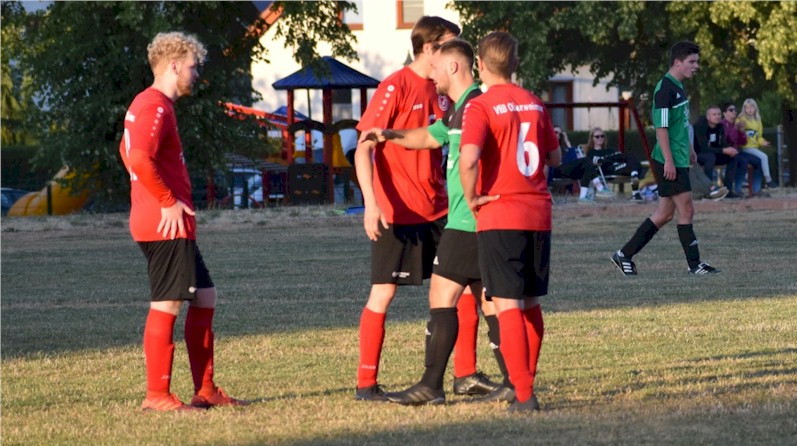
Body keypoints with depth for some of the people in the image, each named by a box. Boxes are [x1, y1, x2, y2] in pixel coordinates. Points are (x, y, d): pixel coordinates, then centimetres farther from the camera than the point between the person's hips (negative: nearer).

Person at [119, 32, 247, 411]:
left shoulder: (150, 104, 19)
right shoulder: (155, 106, -14)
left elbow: (128, 152, 31)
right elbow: (139, 159, -27)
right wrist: (169, 202, -19)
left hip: (173, 226, 11)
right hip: (166, 224, -11)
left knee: (205, 298, 13)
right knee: (167, 305, -7)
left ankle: (205, 390, 16)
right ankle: (157, 395, -4)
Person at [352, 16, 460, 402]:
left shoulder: (441, 91, 10)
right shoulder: (395, 88, -11)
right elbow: (364, 149, -15)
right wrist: (371, 203, -25)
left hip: (436, 210, 7)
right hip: (397, 212, -7)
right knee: (383, 294, -3)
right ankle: (366, 384, 3)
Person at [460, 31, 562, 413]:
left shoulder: (481, 106, -8)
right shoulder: (534, 104, 10)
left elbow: (468, 158, -23)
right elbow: (554, 157, 17)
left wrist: (472, 198, -9)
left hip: (499, 215, -6)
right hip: (538, 213, 6)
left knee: (507, 305, -5)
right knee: (530, 303, 16)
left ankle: (524, 394, -11)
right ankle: (526, 381, 25)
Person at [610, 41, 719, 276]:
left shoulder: (678, 87, 16)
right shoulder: (665, 88, -15)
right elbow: (661, 127, -19)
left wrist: (688, 149, 30)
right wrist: (668, 161, -21)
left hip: (679, 160, 10)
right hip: (670, 162, -10)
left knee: (664, 214, 10)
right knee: (686, 210, -4)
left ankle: (625, 255, 14)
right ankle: (694, 264, 3)